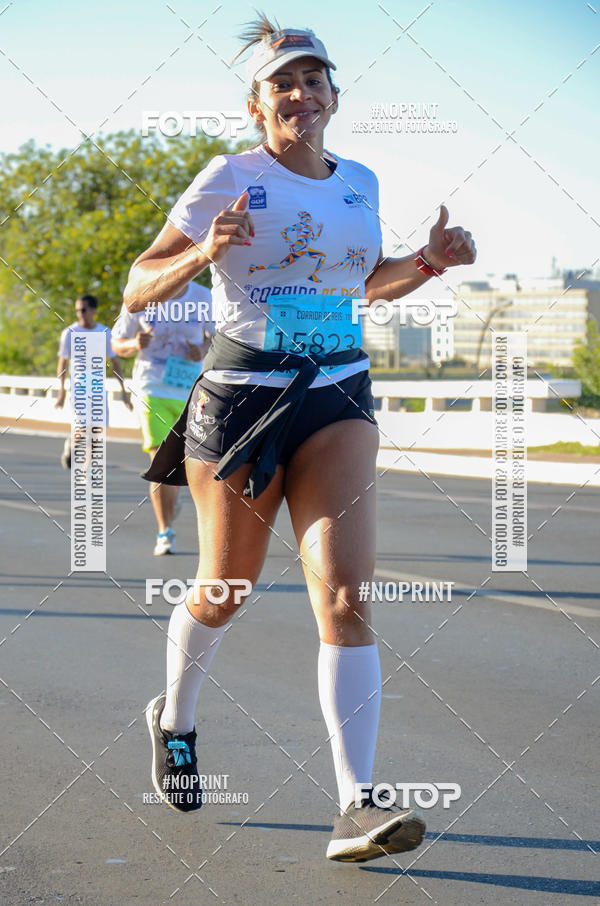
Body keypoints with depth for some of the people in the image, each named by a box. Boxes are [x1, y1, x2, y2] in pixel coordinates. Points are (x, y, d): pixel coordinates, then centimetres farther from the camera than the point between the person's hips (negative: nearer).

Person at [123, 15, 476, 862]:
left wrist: (428, 262, 8)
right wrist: (204, 254, -23)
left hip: (338, 397, 3)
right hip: (240, 396, -2)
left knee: (345, 592, -14)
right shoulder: (231, 178, -4)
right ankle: (174, 720, 42)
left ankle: (356, 807, -17)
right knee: (225, 591, 10)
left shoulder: (360, 182, 10)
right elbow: (138, 288, -3)